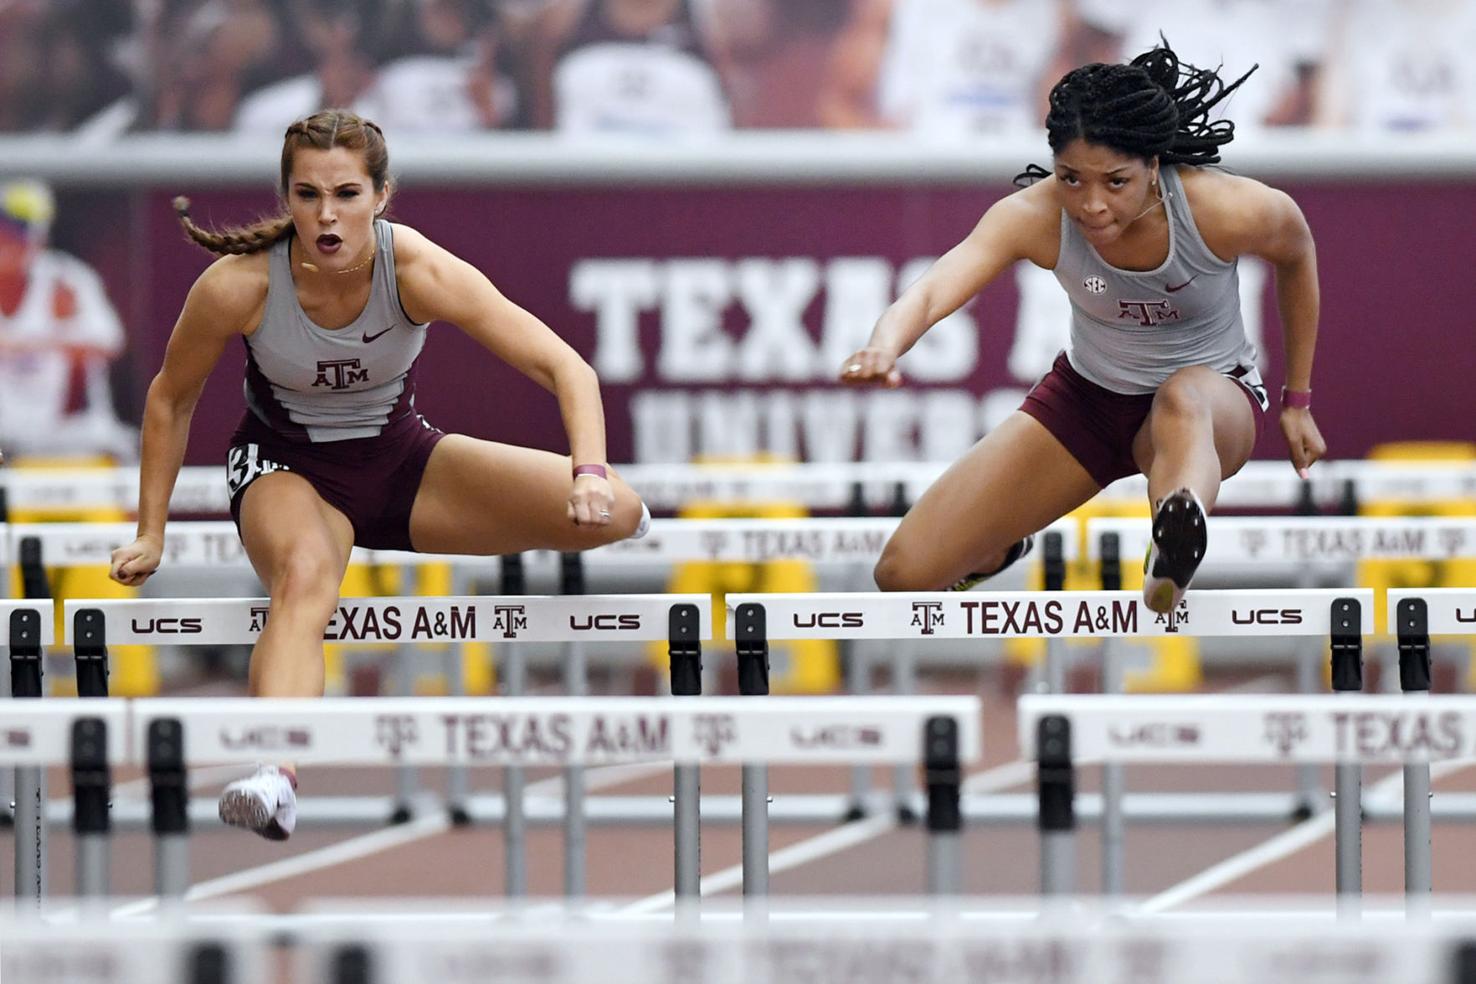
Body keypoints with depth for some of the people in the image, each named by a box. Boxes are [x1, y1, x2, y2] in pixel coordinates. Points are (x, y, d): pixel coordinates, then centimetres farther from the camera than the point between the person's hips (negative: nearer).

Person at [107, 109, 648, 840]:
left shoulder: (419, 272, -23)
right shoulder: (239, 285, -23)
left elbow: (564, 367, -23)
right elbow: (171, 398, -3)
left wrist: (591, 471, -40)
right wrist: (151, 533, -2)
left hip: (401, 458, 2)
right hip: (286, 467, -2)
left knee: (613, 513, -17)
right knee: (304, 578, -41)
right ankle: (276, 775, -63)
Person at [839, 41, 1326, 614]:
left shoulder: (1231, 212, -27)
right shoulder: (1034, 218, -26)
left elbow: (1296, 256, -3)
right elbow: (932, 291, -42)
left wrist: (1297, 401, 4)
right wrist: (884, 347, -66)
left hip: (1213, 398, -3)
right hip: (1086, 395, 3)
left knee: (1183, 397, -44)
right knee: (905, 574, -5)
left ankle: (1174, 559, -74)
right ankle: (999, 548, 32)